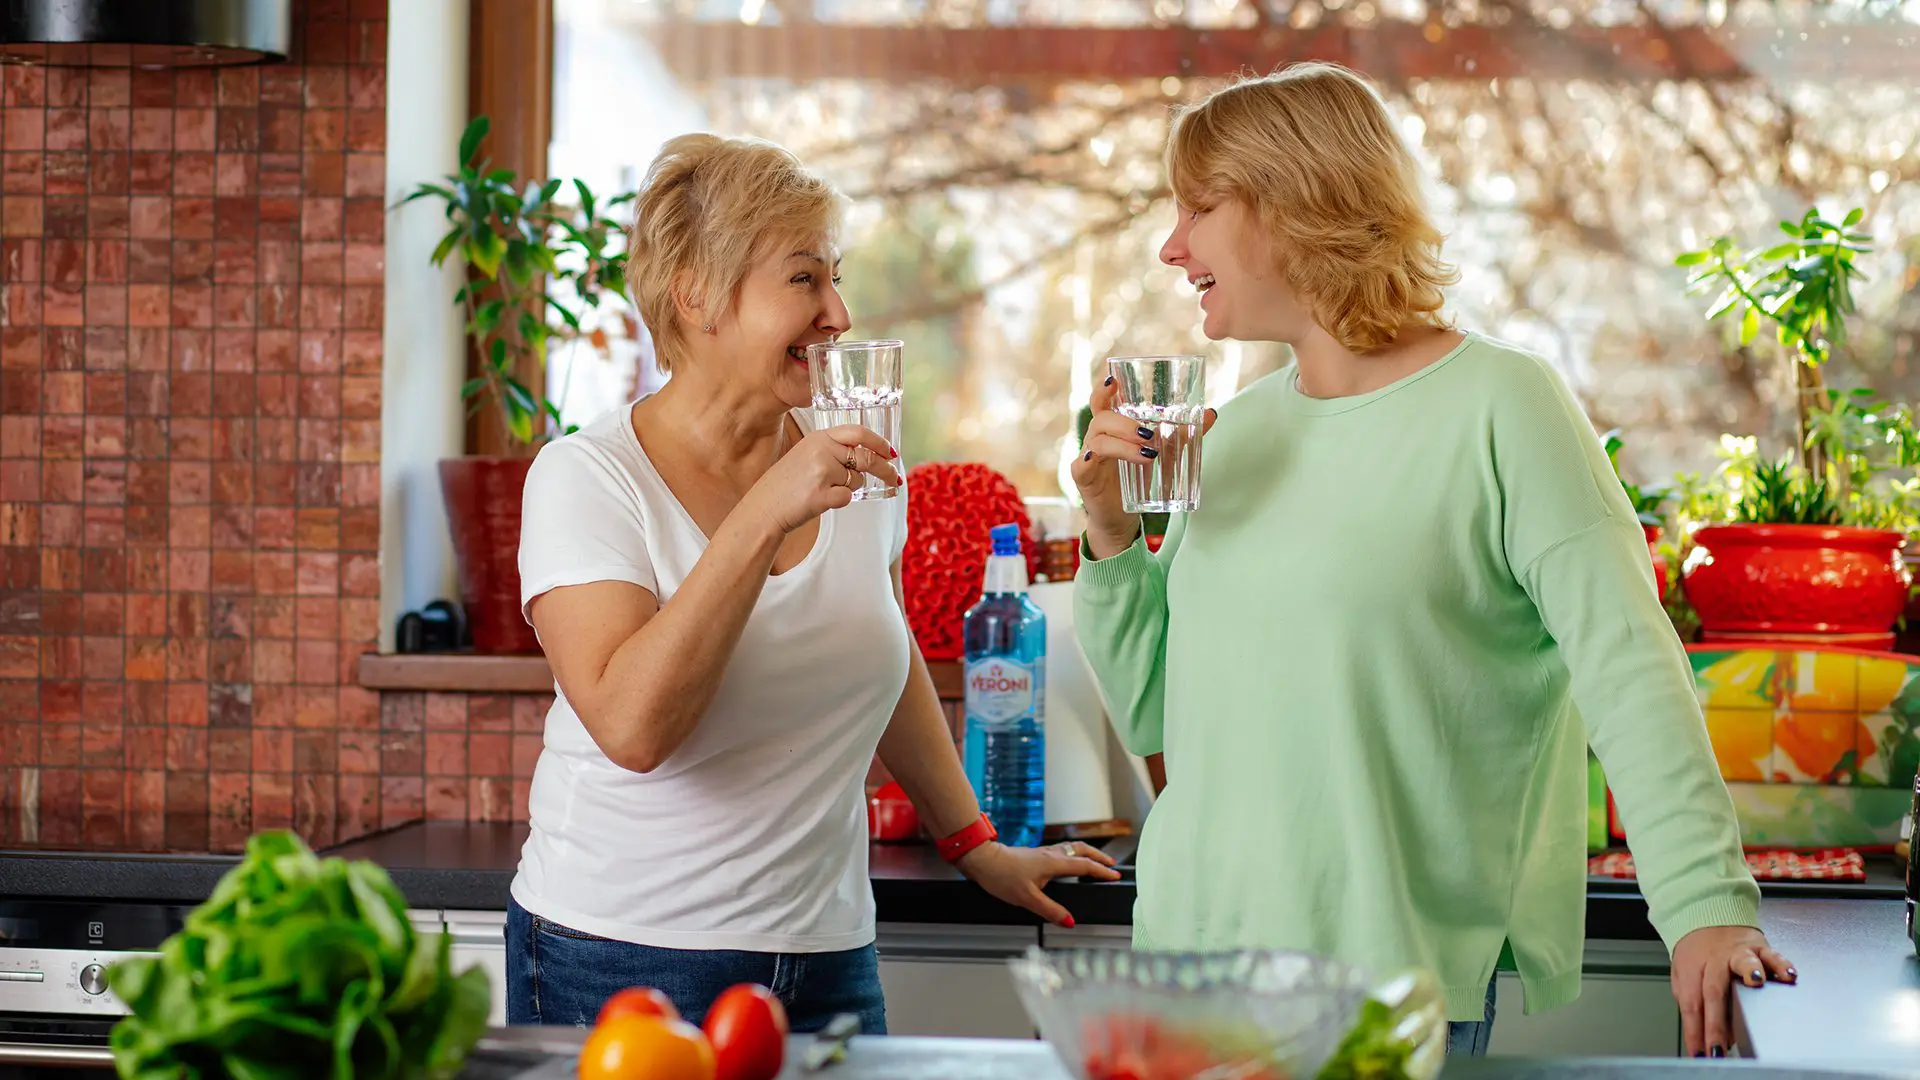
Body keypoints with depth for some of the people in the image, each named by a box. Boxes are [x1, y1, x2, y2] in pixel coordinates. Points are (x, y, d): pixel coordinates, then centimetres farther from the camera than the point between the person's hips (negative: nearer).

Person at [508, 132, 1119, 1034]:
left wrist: (973, 844, 24)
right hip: (622, 963, -4)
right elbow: (630, 724, -25)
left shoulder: (851, 464, 4)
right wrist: (766, 514, -28)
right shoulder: (588, 477, -11)